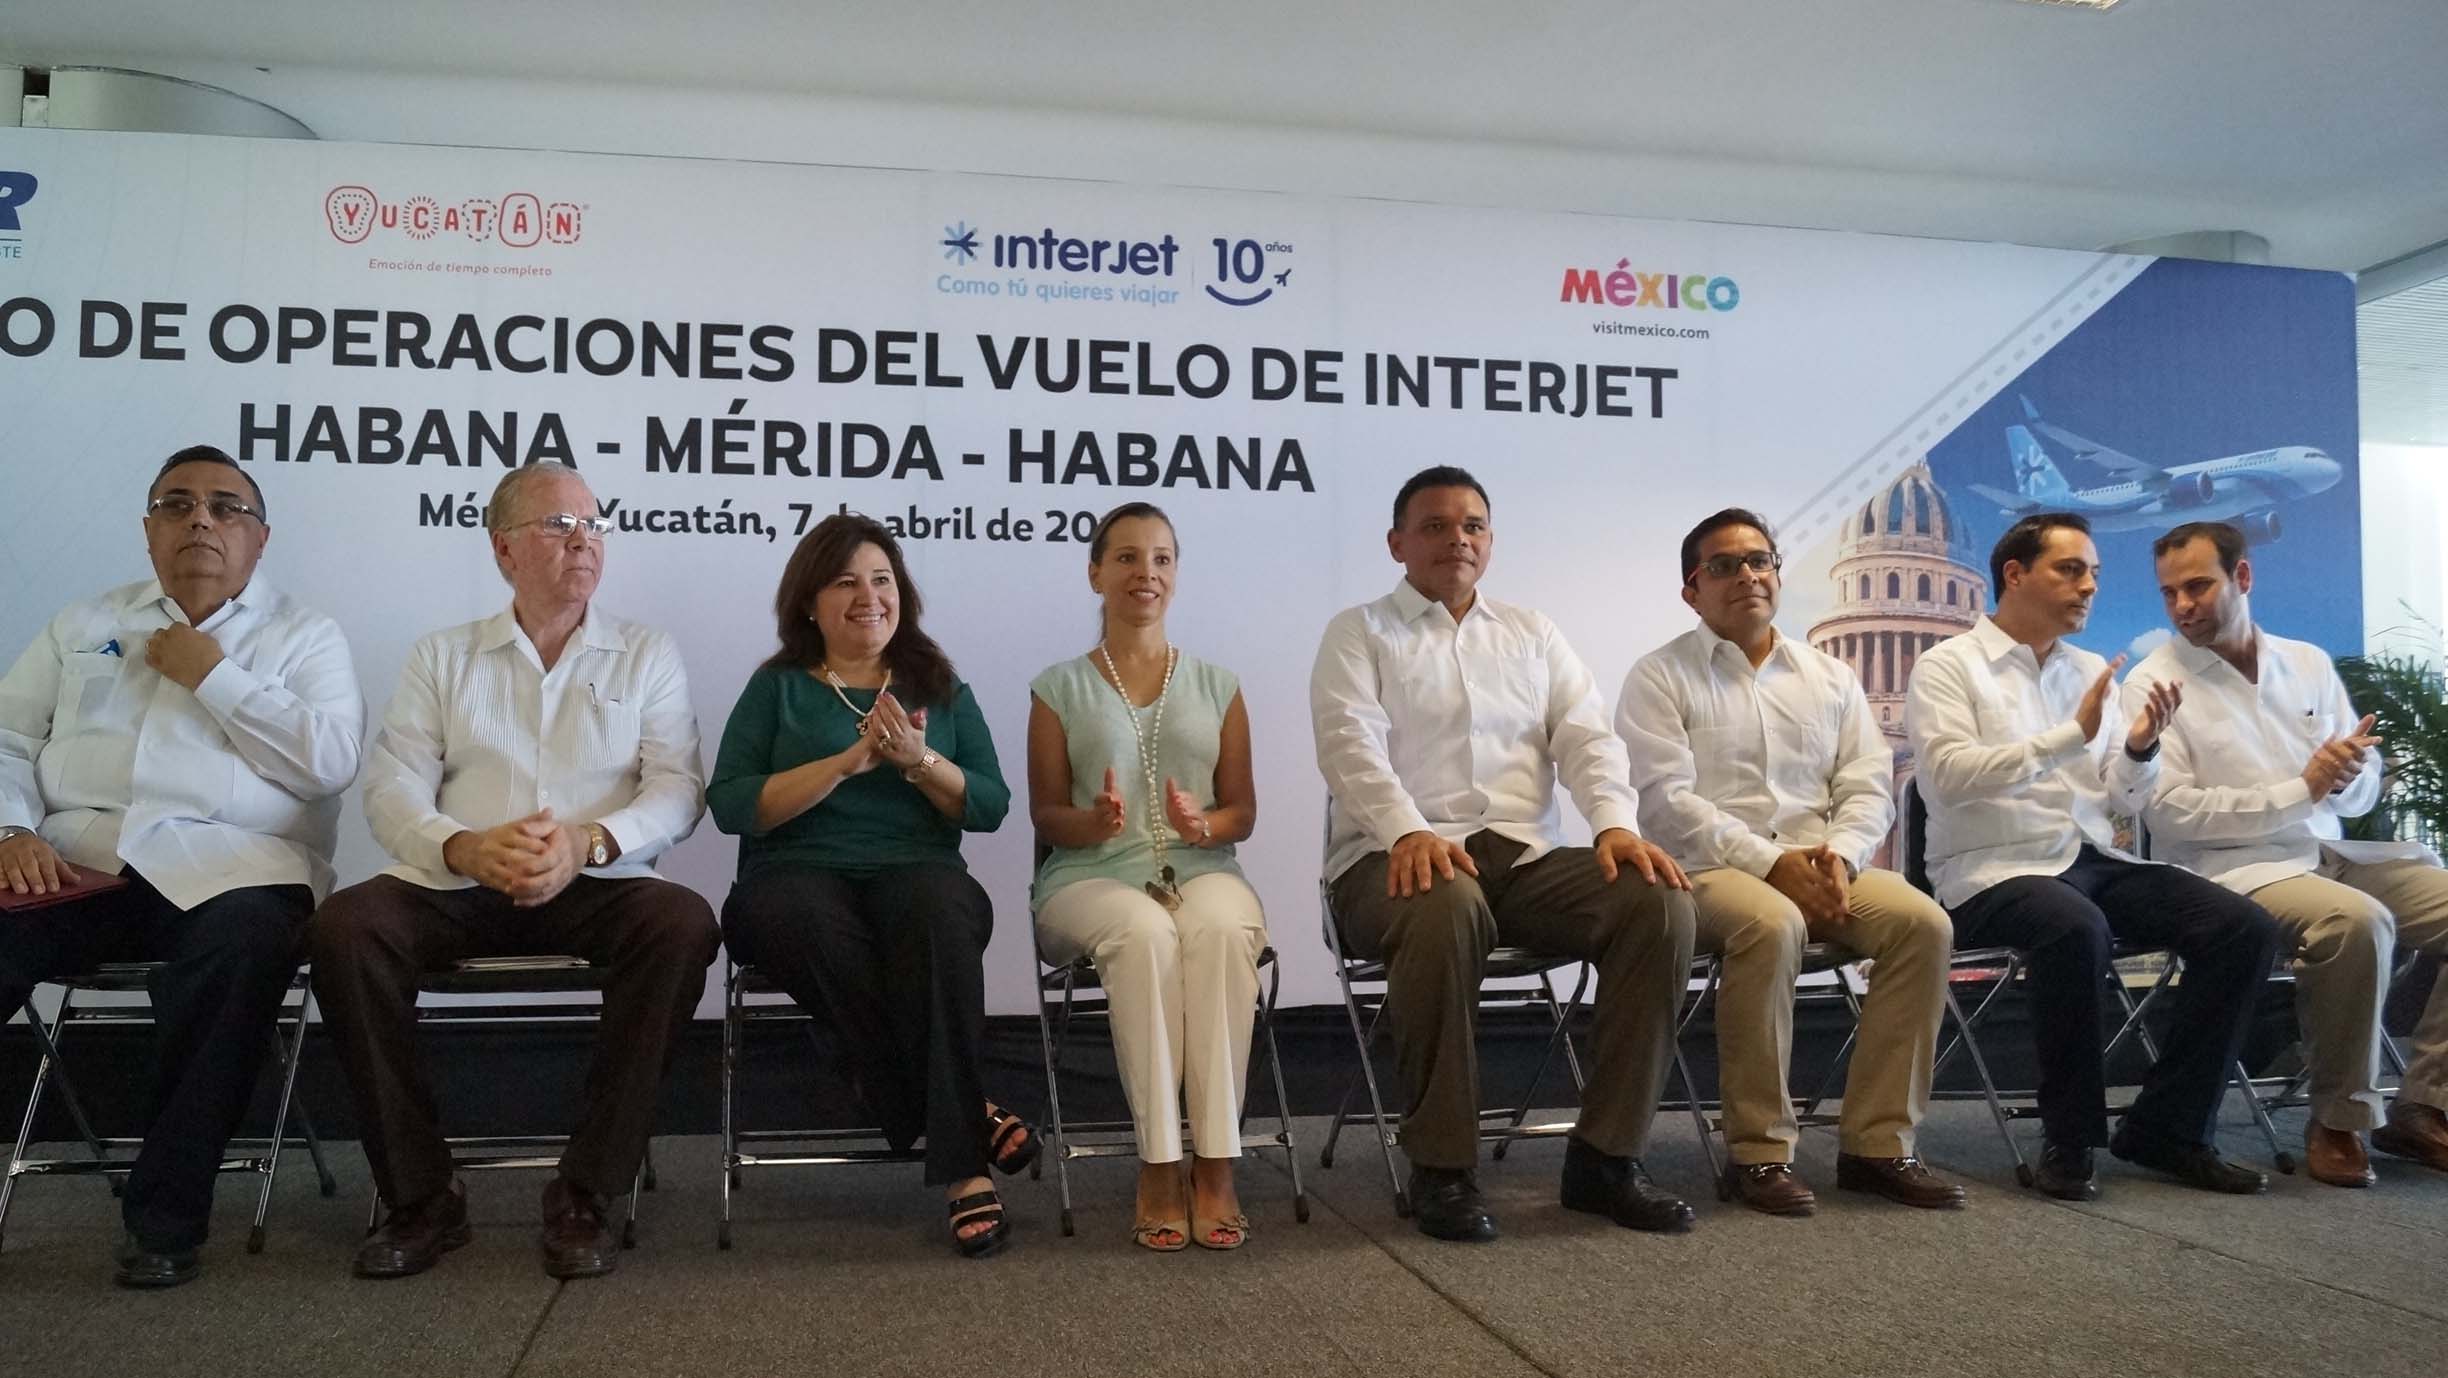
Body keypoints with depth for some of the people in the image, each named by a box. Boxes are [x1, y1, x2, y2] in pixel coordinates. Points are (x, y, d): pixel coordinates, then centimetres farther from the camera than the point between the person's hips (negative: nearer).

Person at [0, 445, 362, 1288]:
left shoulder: (304, 638, 13)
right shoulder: (84, 627, 24)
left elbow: (330, 762, -3)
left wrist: (212, 674, -2)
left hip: (223, 865, -3)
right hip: (72, 863, 3)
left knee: (247, 943, -36)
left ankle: (164, 1214, -22)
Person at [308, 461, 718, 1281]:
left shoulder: (647, 657, 13)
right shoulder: (442, 658, 15)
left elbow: (677, 791, 1)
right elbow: (391, 788, 4)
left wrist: (590, 841, -19)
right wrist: (465, 848, -18)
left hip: (596, 889, -1)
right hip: (456, 887, 1)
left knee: (683, 923, -31)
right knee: (343, 927, -27)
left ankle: (583, 1195, -21)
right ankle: (420, 1196, -14)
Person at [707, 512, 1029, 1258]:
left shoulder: (940, 688, 18)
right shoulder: (778, 687, 13)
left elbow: (991, 807, 9)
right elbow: (730, 805, -2)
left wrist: (920, 761, -8)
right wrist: (847, 761, -12)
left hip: (917, 869, 1)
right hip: (797, 873, 0)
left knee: (938, 914, -36)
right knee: (809, 922, -37)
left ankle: (961, 1165, -34)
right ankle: (968, 1113, -26)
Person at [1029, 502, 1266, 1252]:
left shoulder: (1217, 685, 17)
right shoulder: (1060, 689, 12)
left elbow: (1243, 811, 12)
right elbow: (1046, 816, 8)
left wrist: (1204, 825, -11)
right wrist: (1095, 821, -15)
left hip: (1201, 871, 1)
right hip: (1093, 878, -1)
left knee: (1220, 930, -35)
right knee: (1144, 933, -37)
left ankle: (1214, 1164, -31)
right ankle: (1159, 1166, -30)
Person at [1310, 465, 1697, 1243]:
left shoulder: (1533, 636, 23)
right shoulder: (1359, 635, 11)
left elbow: (1587, 738, 10)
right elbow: (1352, 745, -7)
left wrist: (1615, 822, -11)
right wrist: (1409, 831, -26)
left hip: (1525, 856, 4)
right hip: (1401, 857, -4)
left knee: (1659, 899, -22)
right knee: (1446, 904, -39)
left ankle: (1604, 1155, -12)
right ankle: (1442, 1168, -23)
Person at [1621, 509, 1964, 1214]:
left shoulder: (1832, 678, 19)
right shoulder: (1659, 678, 3)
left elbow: (1869, 787, 11)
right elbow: (1666, 799, -9)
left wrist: (1839, 854, -11)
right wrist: (1771, 863, -17)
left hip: (1821, 869, 5)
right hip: (1704, 872, -5)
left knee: (1922, 921, -21)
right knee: (1771, 924, -36)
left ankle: (1878, 1143, -12)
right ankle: (1759, 1150, -22)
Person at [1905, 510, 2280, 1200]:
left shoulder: (2091, 671, 17)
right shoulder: (1947, 666, -1)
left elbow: (2123, 802, 15)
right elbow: (1948, 775, -18)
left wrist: (2139, 747, -6)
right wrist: (2071, 735, -20)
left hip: (2094, 860, 7)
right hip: (1993, 871, -6)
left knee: (2243, 927, -13)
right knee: (2078, 929, -37)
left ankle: (2167, 1128, -3)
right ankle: (2068, 1140, -18)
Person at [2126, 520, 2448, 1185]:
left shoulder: (2309, 663, 14)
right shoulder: (2155, 682, -3)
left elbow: (2364, 791, 13)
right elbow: (2171, 811, -13)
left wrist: (2348, 776, -12)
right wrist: (2301, 790, -15)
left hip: (2328, 852, 7)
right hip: (2230, 868, -6)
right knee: (2358, 920, -32)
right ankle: (2339, 1119, -15)